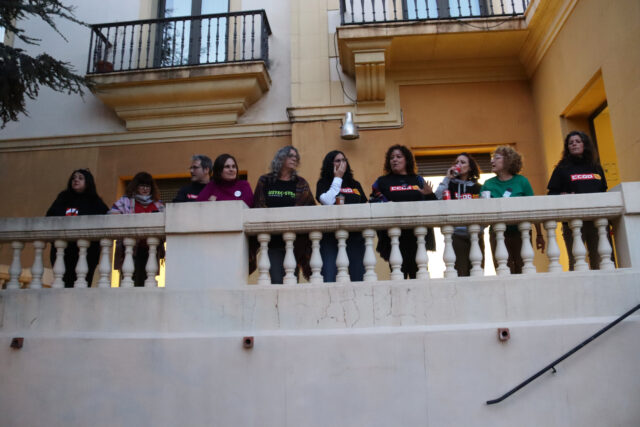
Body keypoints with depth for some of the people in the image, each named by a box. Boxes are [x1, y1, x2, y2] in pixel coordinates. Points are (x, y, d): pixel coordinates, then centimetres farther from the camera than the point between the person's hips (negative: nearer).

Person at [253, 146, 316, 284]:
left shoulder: (300, 184, 11)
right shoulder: (265, 182, 10)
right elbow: (255, 208, 10)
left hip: (294, 241, 1)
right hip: (273, 242, 0)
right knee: (277, 280, -8)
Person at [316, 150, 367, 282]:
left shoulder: (355, 185, 20)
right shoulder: (323, 183, 10)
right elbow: (327, 201, -10)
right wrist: (337, 178, 0)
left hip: (355, 236, 4)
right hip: (330, 235, -3)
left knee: (358, 277, 2)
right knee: (329, 278, -8)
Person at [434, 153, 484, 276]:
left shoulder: (477, 187, 16)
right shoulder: (450, 184, 10)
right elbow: (437, 199, -9)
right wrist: (447, 178, -4)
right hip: (457, 234, -3)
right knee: (460, 273, -9)